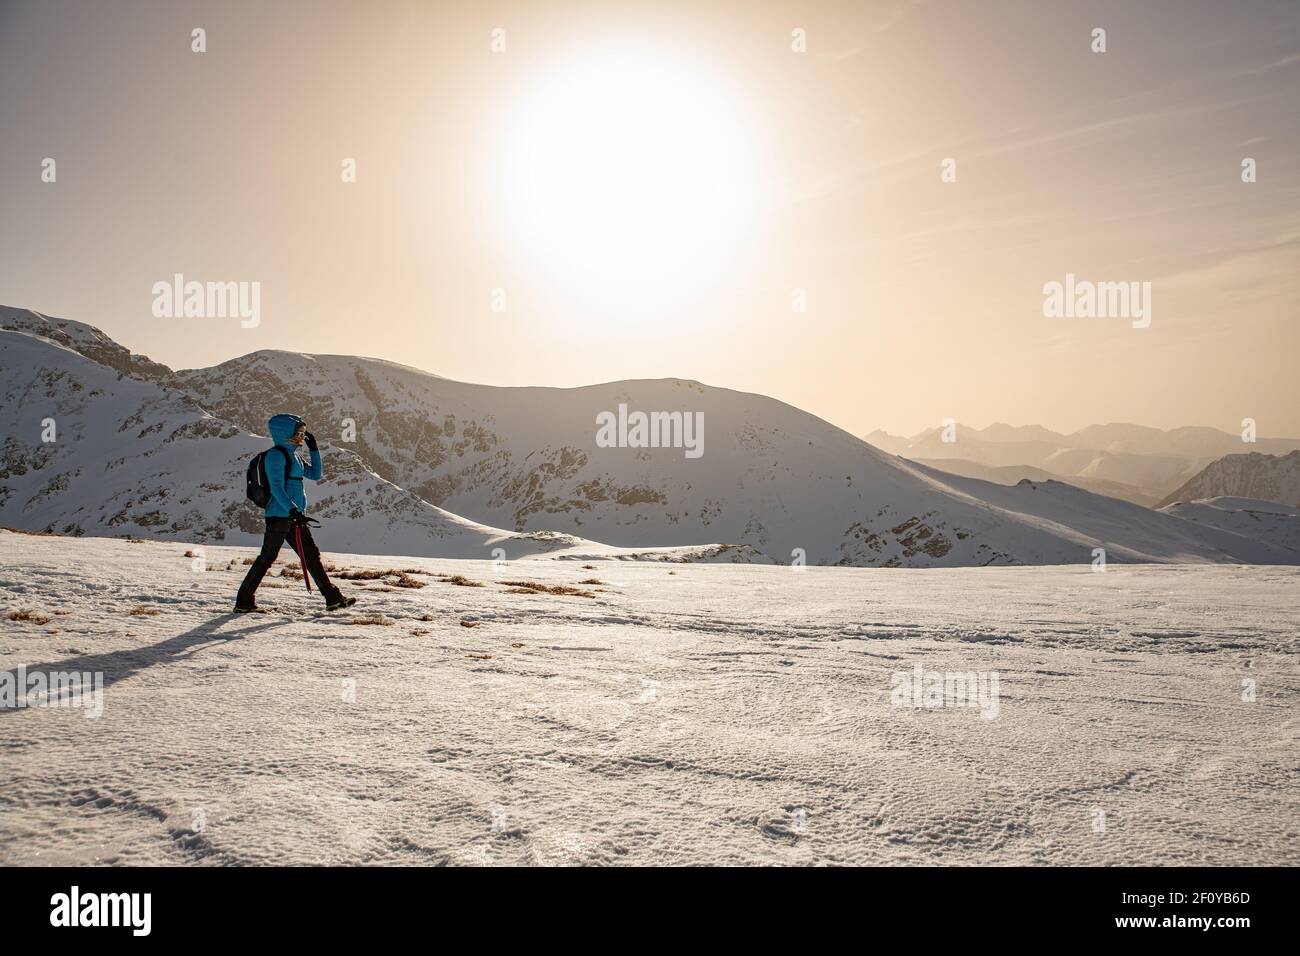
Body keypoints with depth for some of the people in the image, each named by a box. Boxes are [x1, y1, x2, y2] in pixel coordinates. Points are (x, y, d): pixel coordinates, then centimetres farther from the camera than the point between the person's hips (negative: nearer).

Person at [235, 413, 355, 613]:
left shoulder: (293, 455, 17)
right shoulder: (276, 455, -10)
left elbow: (315, 475, 20)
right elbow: (277, 488, -19)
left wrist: (313, 449, 14)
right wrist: (292, 510, -28)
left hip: (294, 516, 9)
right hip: (279, 515, -9)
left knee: (312, 555, 7)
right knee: (267, 558, -2)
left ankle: (333, 598, 8)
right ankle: (243, 602, 9)